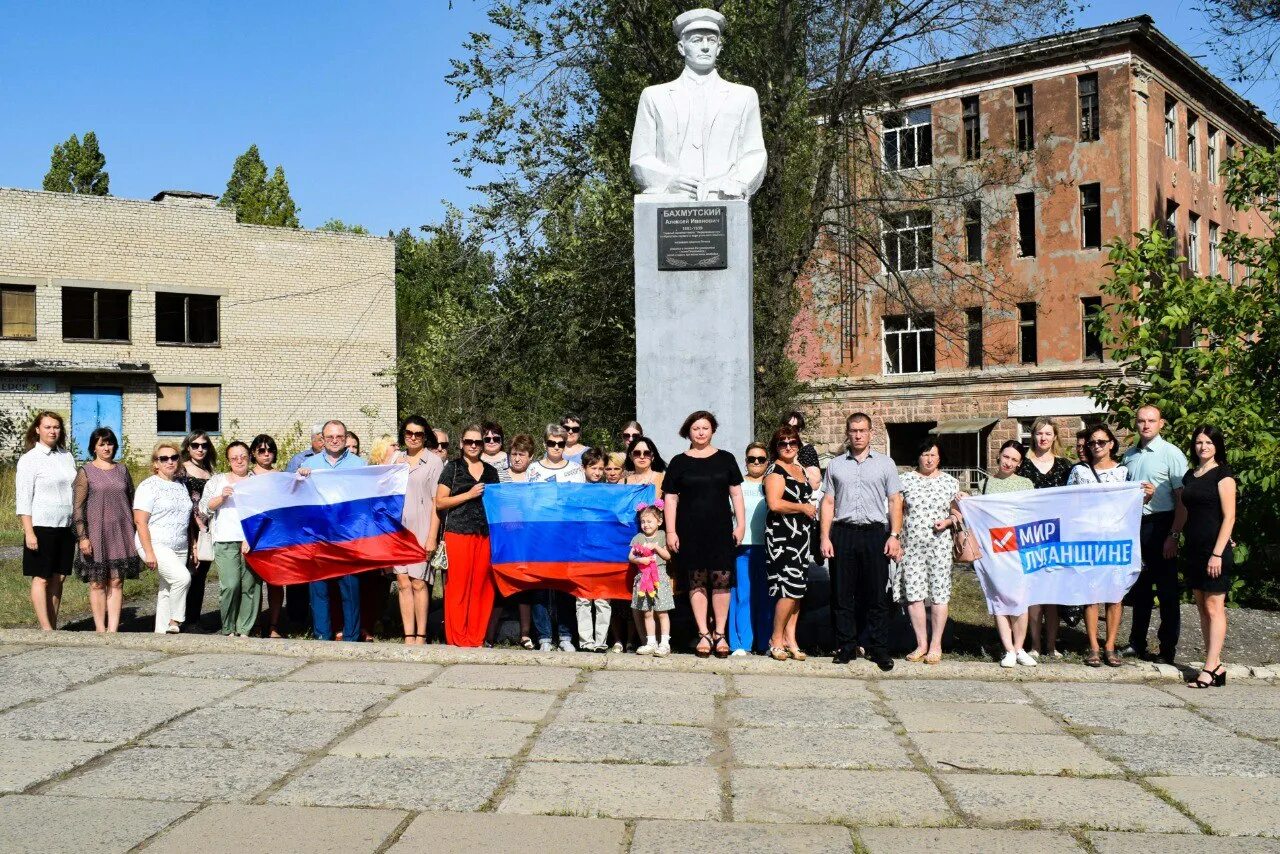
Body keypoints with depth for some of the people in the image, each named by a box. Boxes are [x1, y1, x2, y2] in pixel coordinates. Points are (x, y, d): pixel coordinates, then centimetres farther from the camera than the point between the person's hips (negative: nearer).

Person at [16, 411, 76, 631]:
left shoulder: (67, 456, 12)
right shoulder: (29, 459, -4)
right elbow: (23, 499, -8)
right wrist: (29, 532, -14)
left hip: (66, 527, 5)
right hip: (42, 527, -5)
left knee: (58, 578, 7)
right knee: (41, 578, -2)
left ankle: (53, 626, 13)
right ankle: (46, 629, -1)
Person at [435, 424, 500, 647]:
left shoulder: (491, 471, 18)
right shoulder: (453, 467, 6)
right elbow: (440, 501, -1)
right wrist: (470, 494, -7)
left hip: (485, 534, 4)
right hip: (458, 533, -4)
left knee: (481, 586, 1)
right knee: (458, 586, -5)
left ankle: (477, 638, 9)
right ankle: (457, 638, 1)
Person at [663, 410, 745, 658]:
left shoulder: (725, 459, 10)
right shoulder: (679, 462, 7)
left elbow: (736, 493, 11)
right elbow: (670, 498, 6)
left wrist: (741, 524, 2)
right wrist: (671, 532, -1)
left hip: (720, 529, 0)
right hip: (690, 531, 0)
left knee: (721, 579, -4)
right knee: (696, 581, 0)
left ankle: (720, 635, 5)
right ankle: (704, 635, 8)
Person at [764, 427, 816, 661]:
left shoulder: (801, 469, 18)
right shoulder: (775, 470, -8)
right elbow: (775, 504, -20)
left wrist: (811, 509, 13)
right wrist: (803, 508, -10)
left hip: (801, 535, 9)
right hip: (782, 535, -9)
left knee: (798, 589, 7)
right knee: (790, 589, -13)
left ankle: (790, 639, 12)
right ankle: (776, 640, -2)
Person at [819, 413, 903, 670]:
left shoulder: (885, 463, 9)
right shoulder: (836, 465, 12)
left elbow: (895, 501, 6)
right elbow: (828, 503, 10)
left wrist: (895, 536, -4)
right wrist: (825, 538, 2)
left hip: (874, 533, -1)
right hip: (842, 534, 1)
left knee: (877, 594, 0)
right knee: (842, 594, 3)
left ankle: (879, 649, 6)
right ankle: (846, 647, 11)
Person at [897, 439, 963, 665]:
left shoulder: (950, 482, 7)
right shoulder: (906, 480, 7)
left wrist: (948, 521, -9)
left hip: (939, 545, -1)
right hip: (911, 545, 1)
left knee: (938, 594, -1)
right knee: (914, 594, -1)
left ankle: (936, 645, 8)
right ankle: (921, 644, 9)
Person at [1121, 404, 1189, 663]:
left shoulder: (1171, 454, -6)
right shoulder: (1129, 455, 12)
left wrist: (1174, 534, -16)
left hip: (1160, 525, -6)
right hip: (1135, 523, 6)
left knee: (1167, 589, 0)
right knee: (1139, 586, 13)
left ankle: (1168, 649, 6)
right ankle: (1137, 642, 23)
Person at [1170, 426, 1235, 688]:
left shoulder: (1222, 474, -7)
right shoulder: (1190, 476, 14)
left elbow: (1229, 516, -12)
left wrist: (1218, 553, -17)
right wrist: (1173, 536, 12)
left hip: (1214, 549, -7)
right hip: (1194, 549, 8)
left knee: (1214, 608, -6)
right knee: (1202, 608, 8)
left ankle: (1210, 670, -7)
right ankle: (1216, 665, 13)